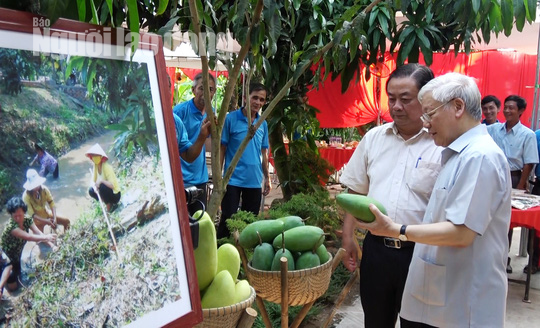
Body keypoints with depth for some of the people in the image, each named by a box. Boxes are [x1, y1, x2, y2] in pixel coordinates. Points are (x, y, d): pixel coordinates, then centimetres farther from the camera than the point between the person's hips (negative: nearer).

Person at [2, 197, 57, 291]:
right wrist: (46, 237, -49)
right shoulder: (11, 226, -36)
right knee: (13, 286, 3)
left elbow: (38, 232, -22)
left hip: (17, 254, 6)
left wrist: (51, 245, -33)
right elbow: (28, 237, -43)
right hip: (6, 257, -6)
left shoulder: (27, 220, -16)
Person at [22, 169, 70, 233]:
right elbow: (32, 214, -24)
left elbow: (52, 203, -16)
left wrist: (55, 218, -29)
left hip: (46, 214, 4)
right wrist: (46, 221, -33)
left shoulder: (44, 189, -15)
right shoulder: (26, 196, -25)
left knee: (66, 221, -3)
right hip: (37, 219, -4)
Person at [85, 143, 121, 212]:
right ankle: (109, 203, 7)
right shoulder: (95, 166, -3)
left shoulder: (107, 167, -25)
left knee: (102, 186, -30)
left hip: (115, 195, -7)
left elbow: (112, 185, -30)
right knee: (91, 191, -8)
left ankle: (109, 207, -9)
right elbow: (93, 181, 0)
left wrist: (101, 180, -41)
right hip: (107, 191, 7)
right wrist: (95, 186, -22)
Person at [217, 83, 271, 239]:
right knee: (228, 220, -1)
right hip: (233, 180, -5)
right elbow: (221, 149, -4)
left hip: (255, 181, 5)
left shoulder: (263, 124, 8)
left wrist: (267, 178, 12)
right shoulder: (230, 119, -6)